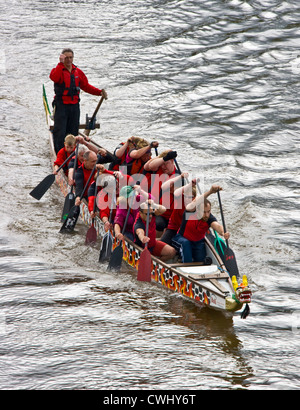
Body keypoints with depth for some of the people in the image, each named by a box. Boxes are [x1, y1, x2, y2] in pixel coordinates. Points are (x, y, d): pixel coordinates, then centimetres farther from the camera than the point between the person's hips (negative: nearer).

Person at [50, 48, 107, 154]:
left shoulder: (78, 72, 12)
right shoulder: (58, 70, -5)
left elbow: (86, 86, 16)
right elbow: (54, 77, -28)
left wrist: (100, 92, 4)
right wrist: (61, 63, -30)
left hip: (74, 106, 5)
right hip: (61, 105, -5)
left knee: (73, 132, 9)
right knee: (59, 132, -8)